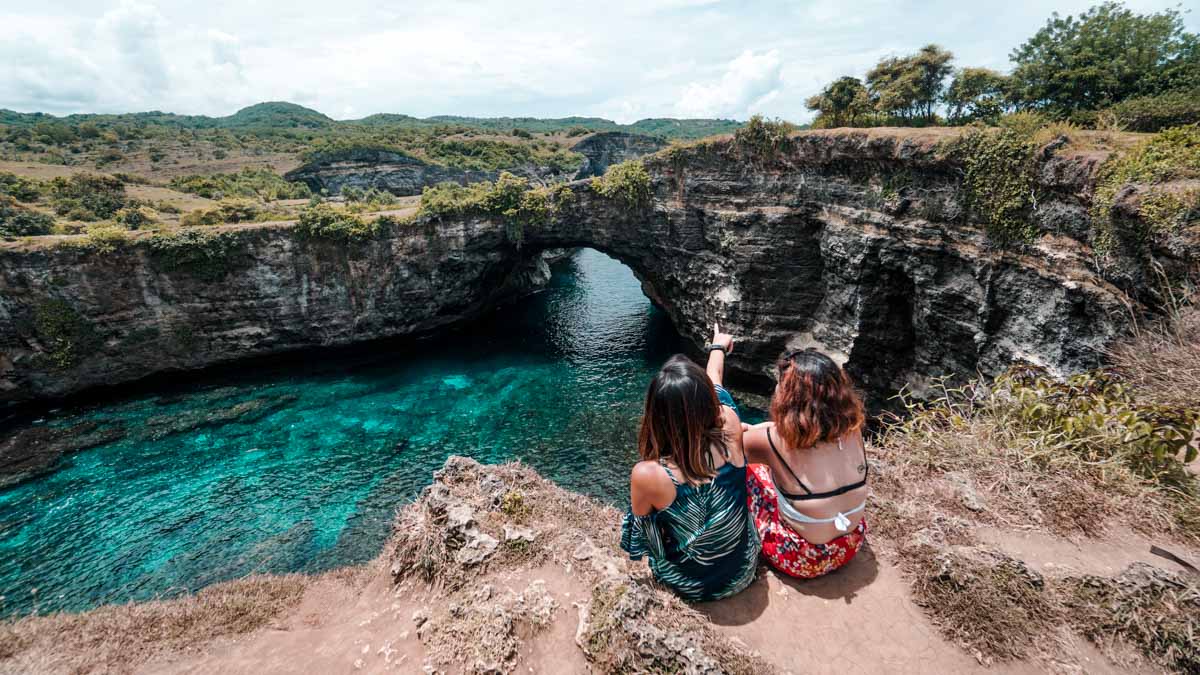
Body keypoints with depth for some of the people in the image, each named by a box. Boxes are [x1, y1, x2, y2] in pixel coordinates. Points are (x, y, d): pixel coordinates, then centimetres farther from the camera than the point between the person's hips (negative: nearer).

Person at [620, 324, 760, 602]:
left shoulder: (647, 475, -35)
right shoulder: (730, 427, -26)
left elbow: (641, 524, -13)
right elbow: (715, 380, -3)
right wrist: (719, 346, 17)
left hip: (688, 586, -2)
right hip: (744, 572, 3)